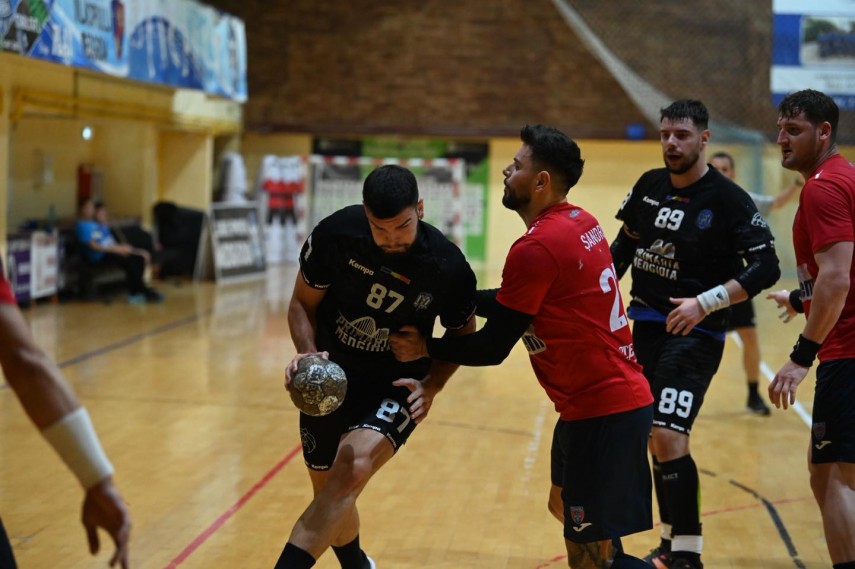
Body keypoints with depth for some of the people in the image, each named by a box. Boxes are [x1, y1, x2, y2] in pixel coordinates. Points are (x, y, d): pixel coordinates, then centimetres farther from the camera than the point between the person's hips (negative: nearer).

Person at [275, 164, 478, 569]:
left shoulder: (448, 267, -17)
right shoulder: (336, 233, -17)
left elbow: (462, 334, 2)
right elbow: (302, 304, -1)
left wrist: (431, 386, -13)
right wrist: (307, 352, -21)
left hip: (395, 386, -2)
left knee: (352, 471, -29)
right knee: (330, 495, 13)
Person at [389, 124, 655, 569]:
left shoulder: (536, 247, -19)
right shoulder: (581, 223, 9)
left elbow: (492, 348, -13)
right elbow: (520, 302, 19)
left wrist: (425, 347, 0)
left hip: (602, 410, -10)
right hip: (617, 397, 10)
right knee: (563, 505, 26)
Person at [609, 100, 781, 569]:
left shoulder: (729, 200, -12)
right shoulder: (648, 186, 5)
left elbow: (766, 267, -16)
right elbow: (625, 244, 18)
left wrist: (706, 302, -23)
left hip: (693, 333, -6)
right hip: (644, 324, 6)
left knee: (668, 436, -18)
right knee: (655, 440, 12)